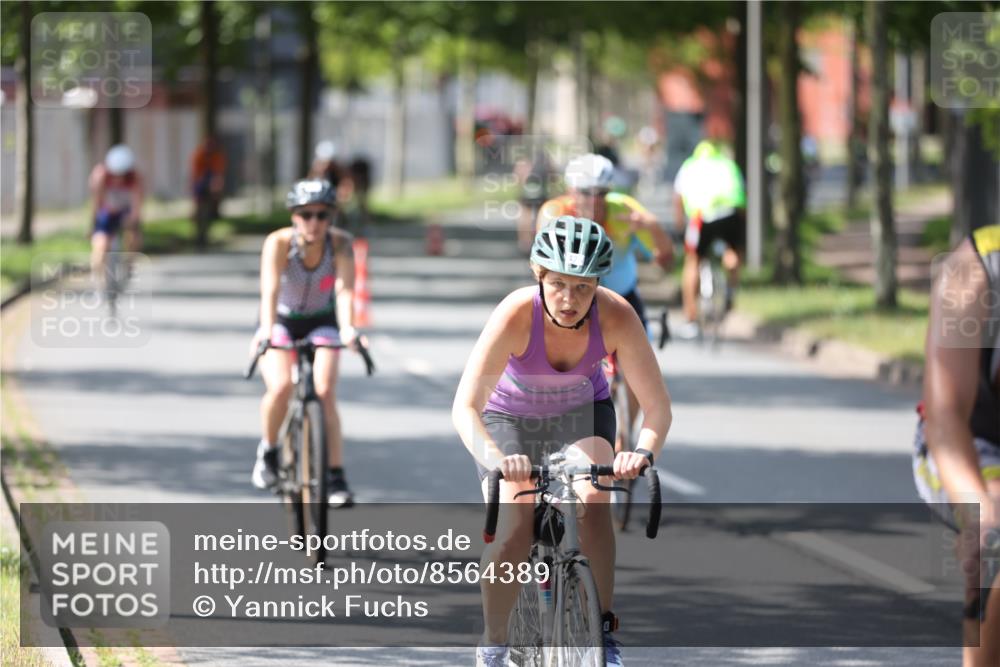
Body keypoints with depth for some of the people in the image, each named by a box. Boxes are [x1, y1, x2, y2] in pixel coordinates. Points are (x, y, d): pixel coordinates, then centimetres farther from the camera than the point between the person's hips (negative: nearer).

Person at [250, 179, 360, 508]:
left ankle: (336, 477, -13)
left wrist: (347, 328, -51)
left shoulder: (340, 243, -21)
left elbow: (345, 289, -33)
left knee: (325, 392, -20)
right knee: (281, 386, -26)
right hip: (281, 321, -1)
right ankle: (269, 450, 2)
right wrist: (267, 328, -54)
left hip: (321, 323, 1)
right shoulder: (279, 242, -25)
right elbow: (270, 288, -37)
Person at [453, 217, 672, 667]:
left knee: (592, 504, -27)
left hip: (582, 412, 1)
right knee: (514, 533, -21)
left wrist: (644, 452, -48)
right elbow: (465, 407, -40)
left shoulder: (616, 317, -30)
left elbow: (657, 407, -27)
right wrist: (496, 458, -58)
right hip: (510, 418, -1)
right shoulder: (517, 314, -36)